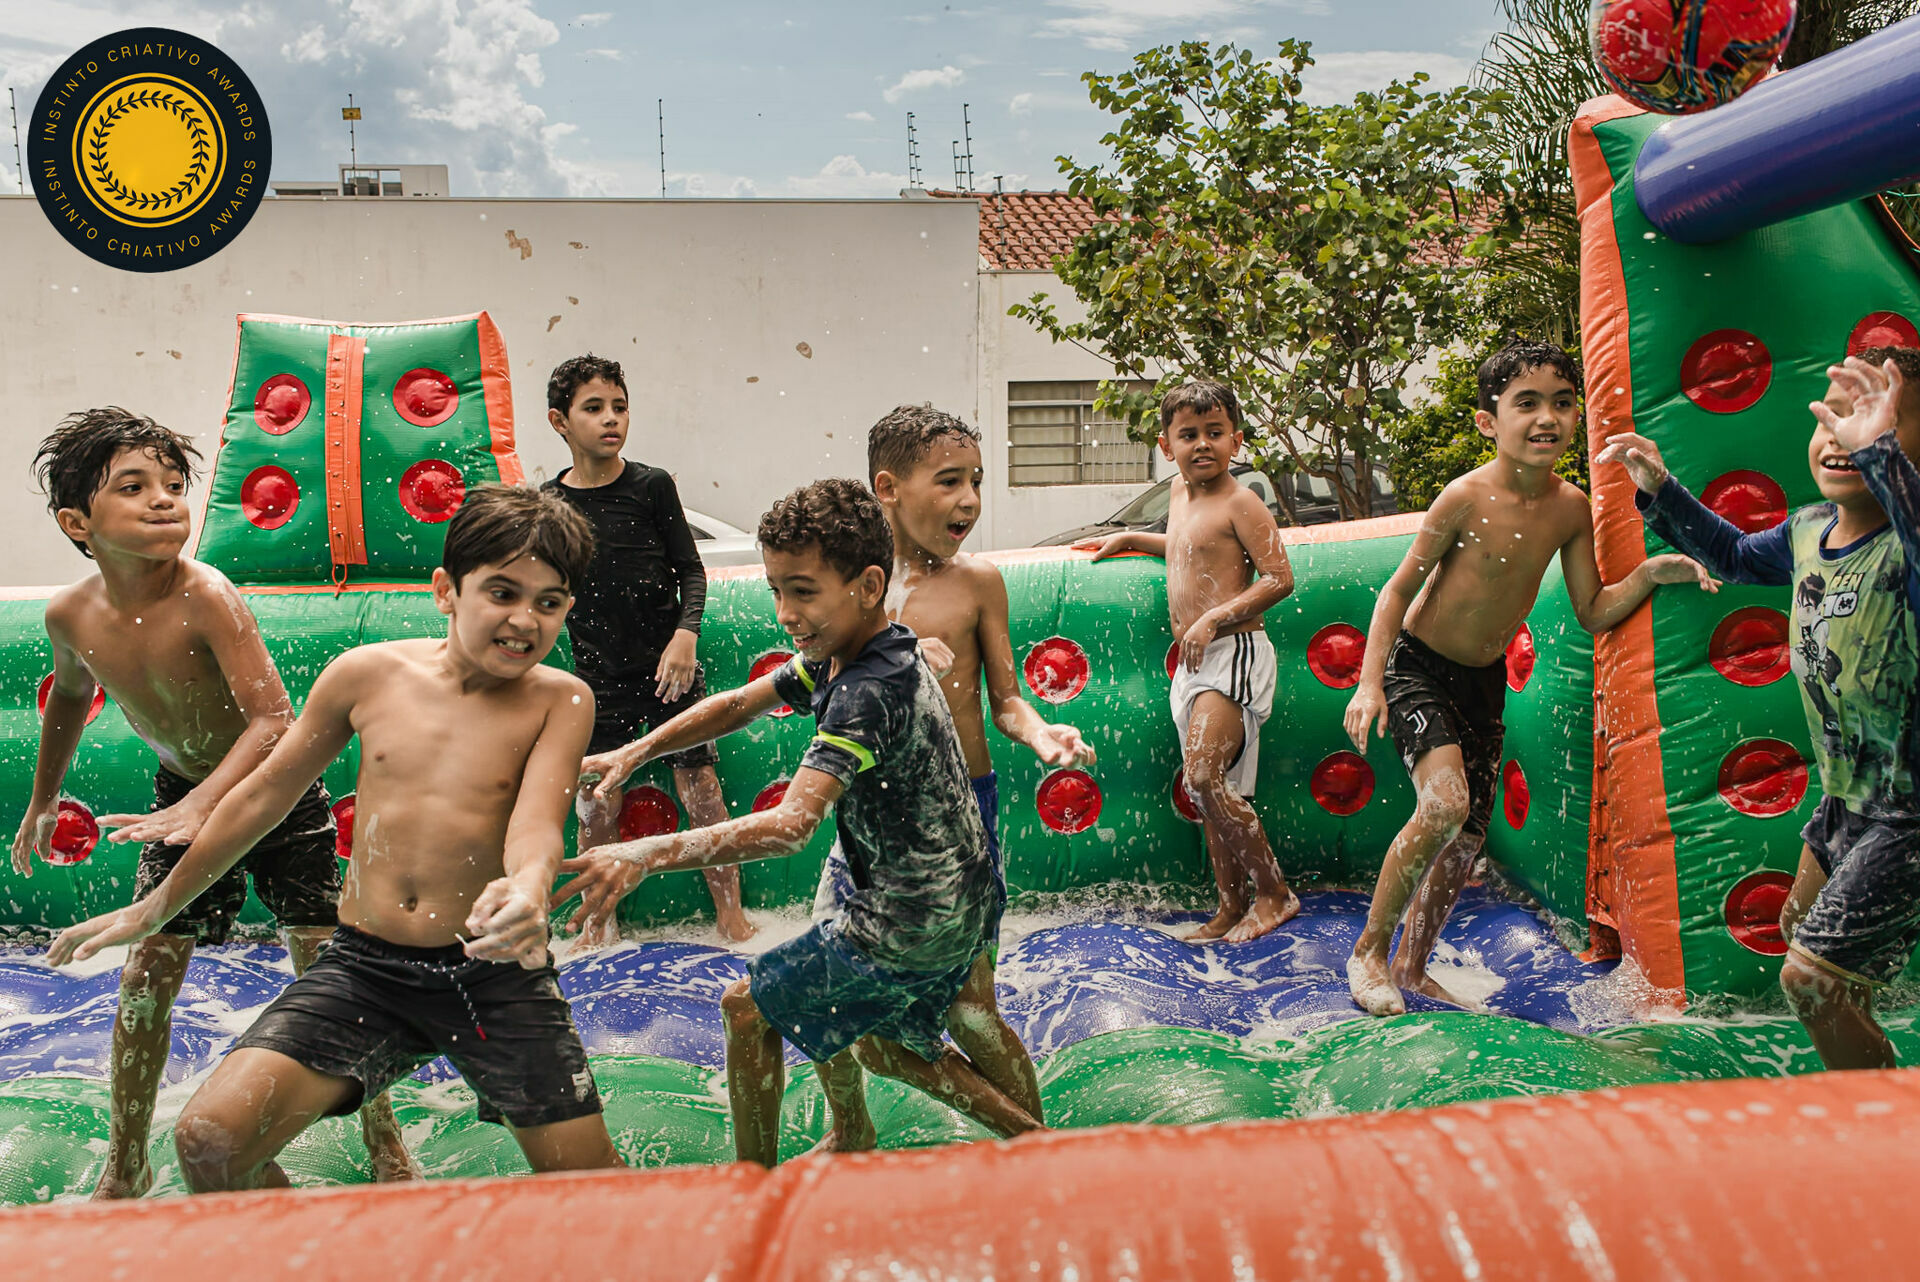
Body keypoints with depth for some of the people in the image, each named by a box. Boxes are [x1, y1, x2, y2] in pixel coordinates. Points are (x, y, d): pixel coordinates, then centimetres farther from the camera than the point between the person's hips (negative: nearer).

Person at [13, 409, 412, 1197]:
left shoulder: (206, 598, -29)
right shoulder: (70, 615, -11)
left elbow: (275, 720, -34)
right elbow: (71, 696, 11)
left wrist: (201, 806, -46)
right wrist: (42, 802, 22)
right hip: (181, 792, 5)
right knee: (145, 978, 4)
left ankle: (385, 1147, 14)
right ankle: (125, 1171, 23)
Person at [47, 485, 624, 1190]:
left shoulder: (560, 700, -5)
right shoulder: (368, 673, 0)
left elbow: (537, 823, -18)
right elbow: (265, 793, 12)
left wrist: (527, 889, -44)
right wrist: (155, 908, 20)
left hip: (494, 974, -2)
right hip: (364, 965, 2)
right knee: (208, 1142, -13)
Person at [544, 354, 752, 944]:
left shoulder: (651, 486, -3)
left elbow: (691, 570, 1)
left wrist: (685, 634, -13)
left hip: (670, 672, -1)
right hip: (599, 679, 1)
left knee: (702, 794, 0)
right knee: (597, 808, 5)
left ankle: (731, 914, 18)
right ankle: (599, 923, 26)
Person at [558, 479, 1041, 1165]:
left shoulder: (869, 692, -28)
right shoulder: (840, 654, 3)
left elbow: (791, 824, -39)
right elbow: (739, 703, 14)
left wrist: (649, 853, -45)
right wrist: (635, 751, 6)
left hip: (913, 923, -9)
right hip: (959, 904, 9)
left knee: (747, 1007, 5)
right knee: (881, 1046, 26)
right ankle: (1029, 1134, 31)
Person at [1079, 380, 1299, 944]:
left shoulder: (1240, 502, -9)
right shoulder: (1180, 494, 15)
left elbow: (1279, 578, -15)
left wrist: (1214, 618, -20)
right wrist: (1129, 538, 31)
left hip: (1233, 655, -8)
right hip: (1192, 662, 8)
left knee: (1205, 777, -18)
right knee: (1208, 788, 9)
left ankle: (1274, 892, -3)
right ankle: (1231, 907, 19)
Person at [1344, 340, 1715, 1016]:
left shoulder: (1571, 508, -5)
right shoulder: (1468, 496, -21)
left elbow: (1593, 613, 3)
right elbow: (1400, 587, -14)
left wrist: (1649, 574, -15)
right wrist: (1369, 683, -20)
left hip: (1485, 679, 6)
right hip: (1418, 666, -6)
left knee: (1469, 837, 9)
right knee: (1445, 803, -24)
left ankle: (1412, 968, 28)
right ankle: (1368, 950, -5)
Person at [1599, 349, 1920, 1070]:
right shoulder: (1809, 531, -3)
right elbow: (1736, 556, 20)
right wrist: (1660, 491, 11)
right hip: (1845, 796, 10)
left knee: (1812, 976, -8)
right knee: (1801, 929, 28)